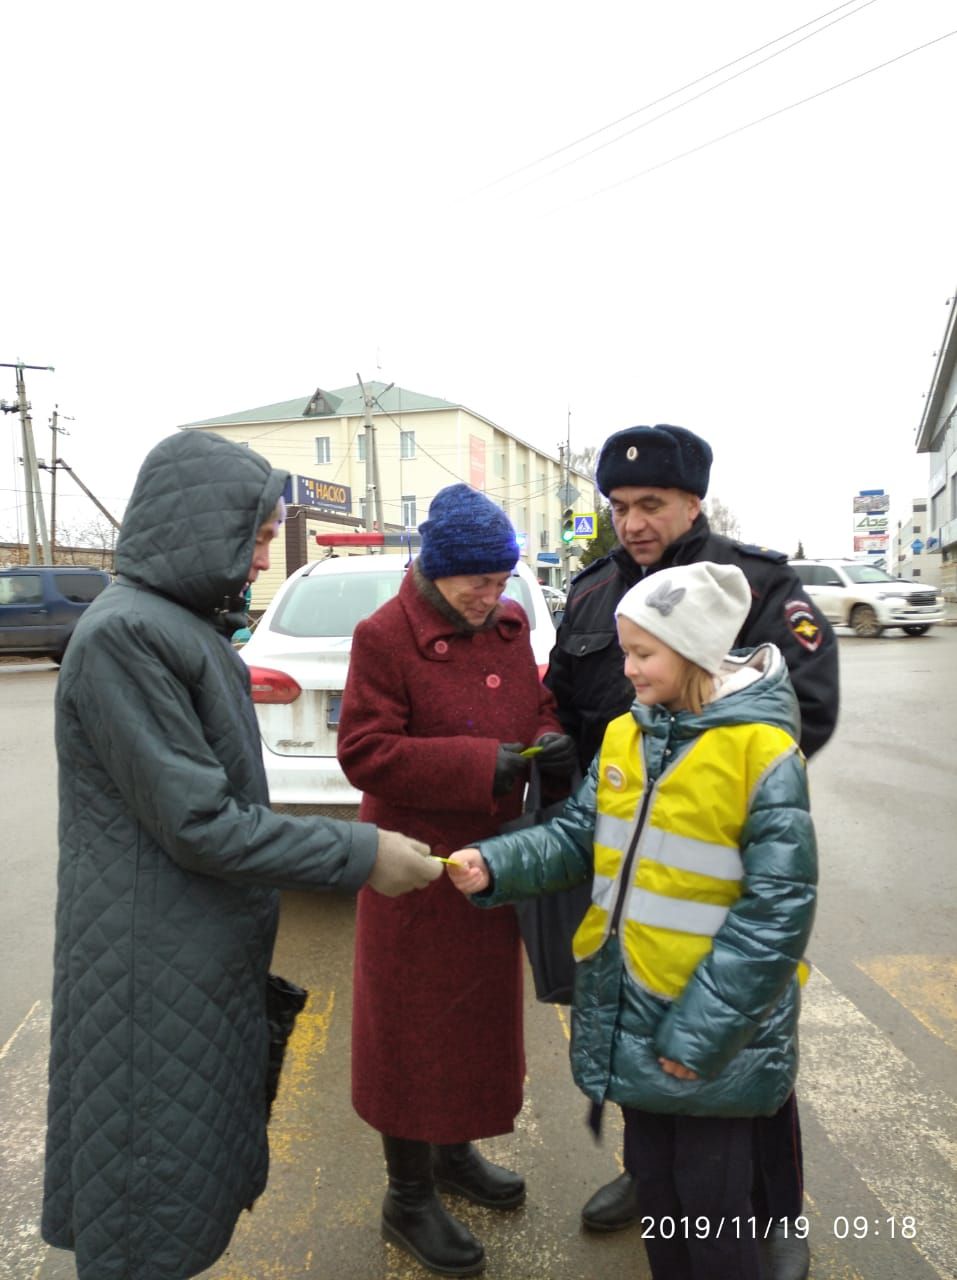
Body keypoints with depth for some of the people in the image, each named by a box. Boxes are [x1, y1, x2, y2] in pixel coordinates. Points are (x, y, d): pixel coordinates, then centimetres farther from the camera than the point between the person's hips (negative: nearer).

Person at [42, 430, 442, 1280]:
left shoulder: (186, 626, 8)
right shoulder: (125, 635, -21)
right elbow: (197, 824, -23)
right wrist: (360, 856, -18)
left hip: (206, 959, 9)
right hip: (155, 977, -9)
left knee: (195, 1162, 23)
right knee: (149, 1180, 10)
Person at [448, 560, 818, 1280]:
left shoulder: (762, 751, -18)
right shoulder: (624, 735, 1)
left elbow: (778, 909, -18)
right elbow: (579, 837, 6)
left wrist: (701, 1031, -18)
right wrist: (497, 866, -11)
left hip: (714, 1031, -6)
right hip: (629, 1011, 6)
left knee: (711, 1204, 13)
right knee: (656, 1183, 24)